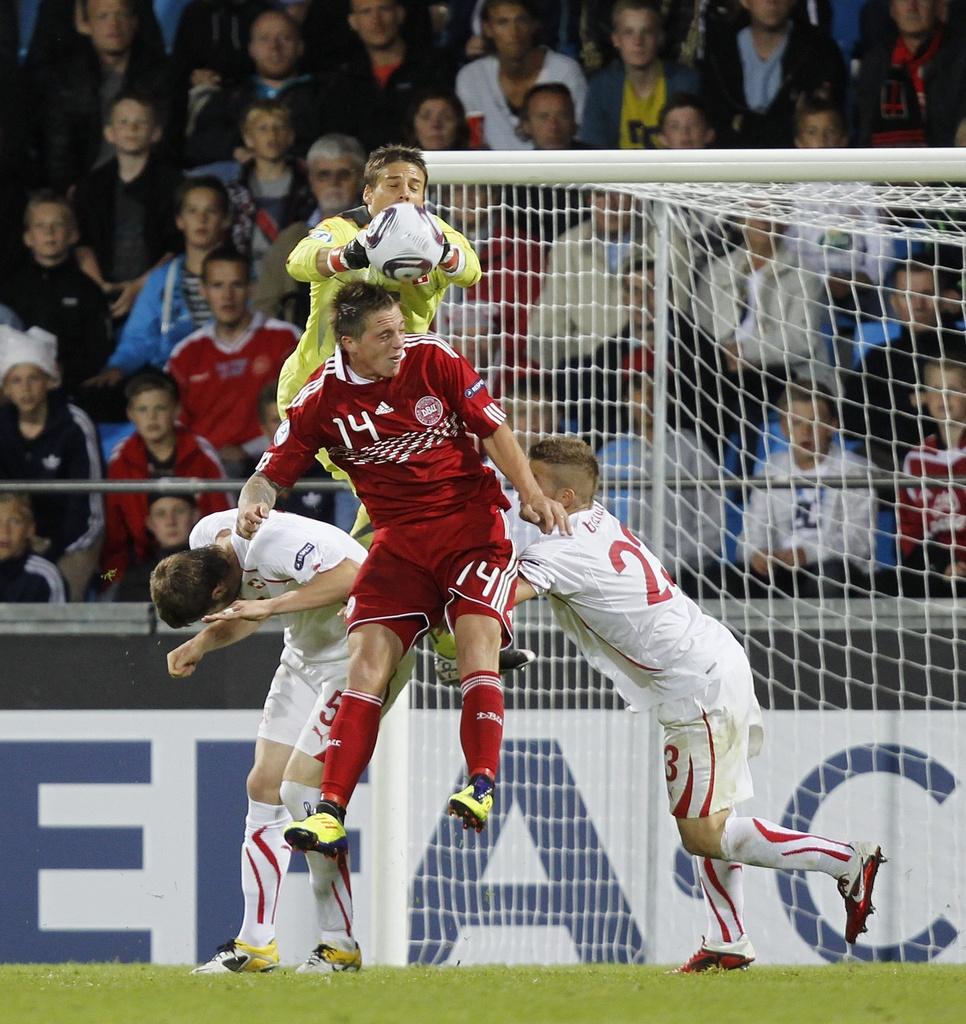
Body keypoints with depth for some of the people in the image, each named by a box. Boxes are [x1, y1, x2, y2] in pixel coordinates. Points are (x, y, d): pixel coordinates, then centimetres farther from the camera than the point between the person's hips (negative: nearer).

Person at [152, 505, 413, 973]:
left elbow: (353, 576, -40)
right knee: (264, 787, 4)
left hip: (361, 653, -9)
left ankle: (339, 945, -6)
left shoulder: (272, 544, -31)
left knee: (301, 790, -15)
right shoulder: (205, 539, -3)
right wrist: (199, 643, -6)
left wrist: (269, 606, -38)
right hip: (305, 655, 10)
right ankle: (255, 945, 9)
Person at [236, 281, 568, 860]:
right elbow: (271, 473, 4)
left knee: (477, 639, -23)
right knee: (367, 658, -13)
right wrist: (254, 503, -20)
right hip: (400, 541, 1)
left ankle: (483, 787, -24)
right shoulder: (322, 399, -1)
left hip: (472, 524, -1)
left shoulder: (432, 358, -3)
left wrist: (531, 495, -7)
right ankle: (332, 813, -16)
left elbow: (493, 429, 5)